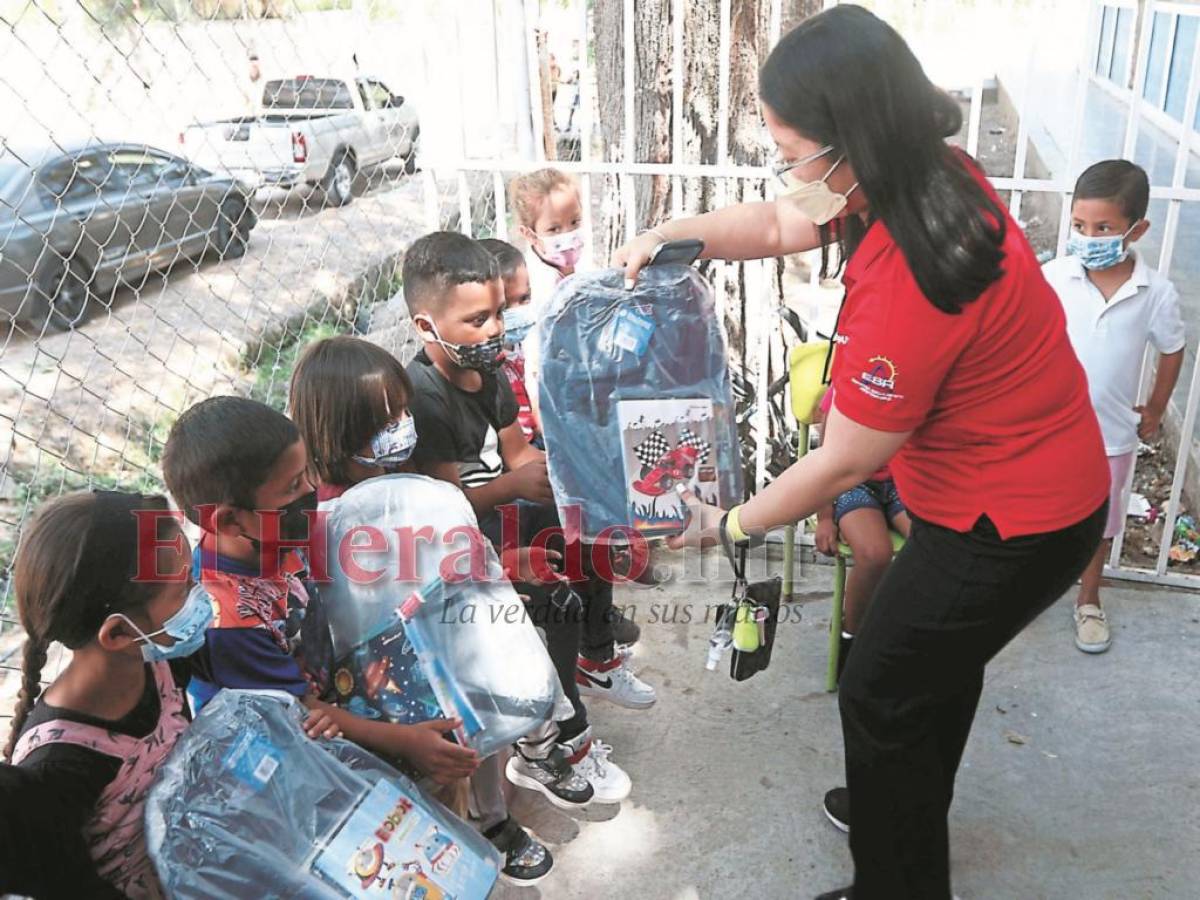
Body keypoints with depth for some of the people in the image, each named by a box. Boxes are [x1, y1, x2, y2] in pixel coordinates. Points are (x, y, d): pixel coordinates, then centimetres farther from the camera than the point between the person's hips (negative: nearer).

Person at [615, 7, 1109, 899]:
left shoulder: (907, 284, -35)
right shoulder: (932, 174, -8)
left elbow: (844, 463, -22)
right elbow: (778, 225, 7)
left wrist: (731, 525, -8)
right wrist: (672, 234, -9)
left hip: (1012, 522, -9)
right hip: (1037, 484, 9)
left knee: (882, 694, 7)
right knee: (939, 663, 27)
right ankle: (905, 809, 51)